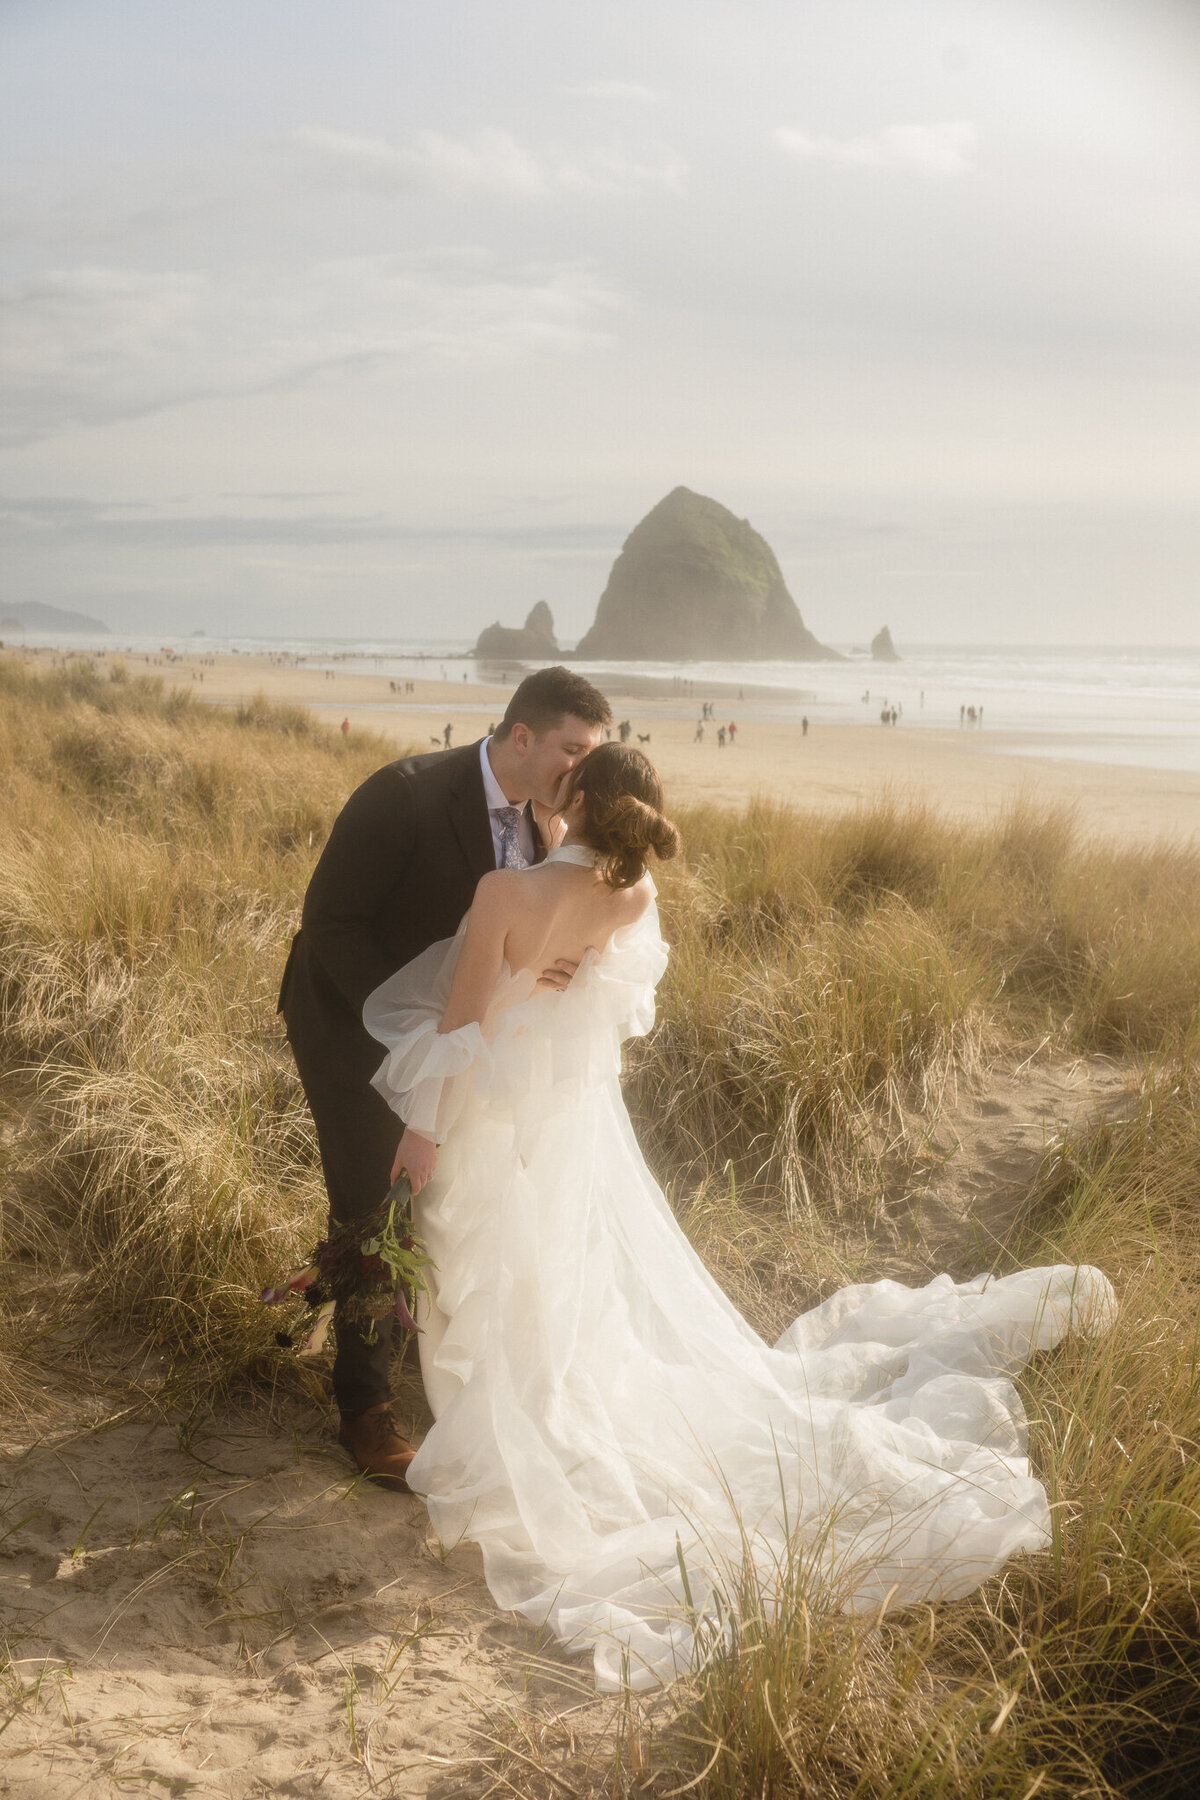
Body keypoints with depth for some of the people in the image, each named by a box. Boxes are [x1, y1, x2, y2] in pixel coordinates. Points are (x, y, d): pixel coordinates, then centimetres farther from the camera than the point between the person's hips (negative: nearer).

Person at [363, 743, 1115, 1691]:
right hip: (576, 1111, 6)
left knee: (502, 1302, 15)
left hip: (498, 1122, -5)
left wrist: (422, 1132, -13)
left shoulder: (507, 893, -29)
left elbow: (460, 1027, -22)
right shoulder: (633, 893, -12)